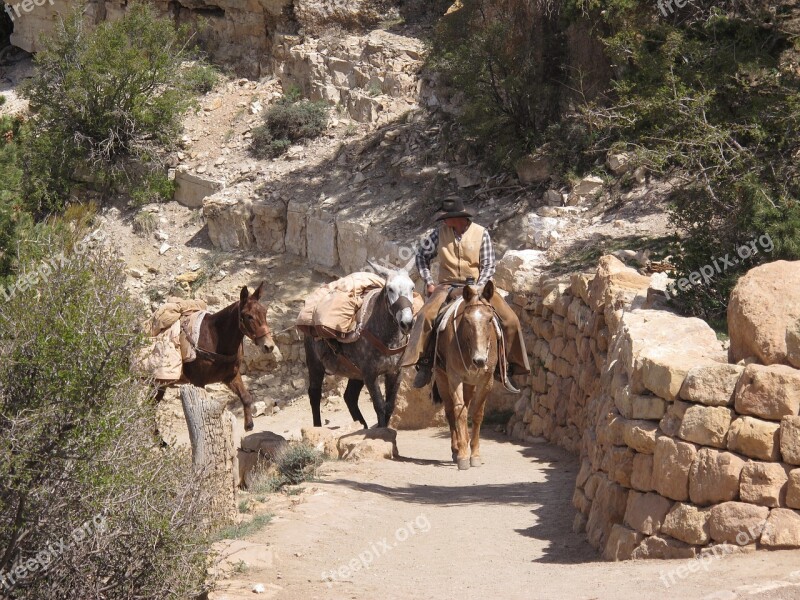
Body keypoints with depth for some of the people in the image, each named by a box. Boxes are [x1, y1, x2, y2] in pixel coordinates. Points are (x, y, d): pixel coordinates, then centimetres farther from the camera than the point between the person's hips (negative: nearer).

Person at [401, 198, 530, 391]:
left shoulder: (481, 233, -3)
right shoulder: (439, 232, 1)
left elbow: (489, 266, -2)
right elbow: (422, 256, 11)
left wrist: (477, 288, -16)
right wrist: (429, 282, 0)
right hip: (448, 286, 0)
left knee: (510, 320, -17)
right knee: (426, 316, -29)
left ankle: (510, 366, -1)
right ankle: (424, 362, -18)